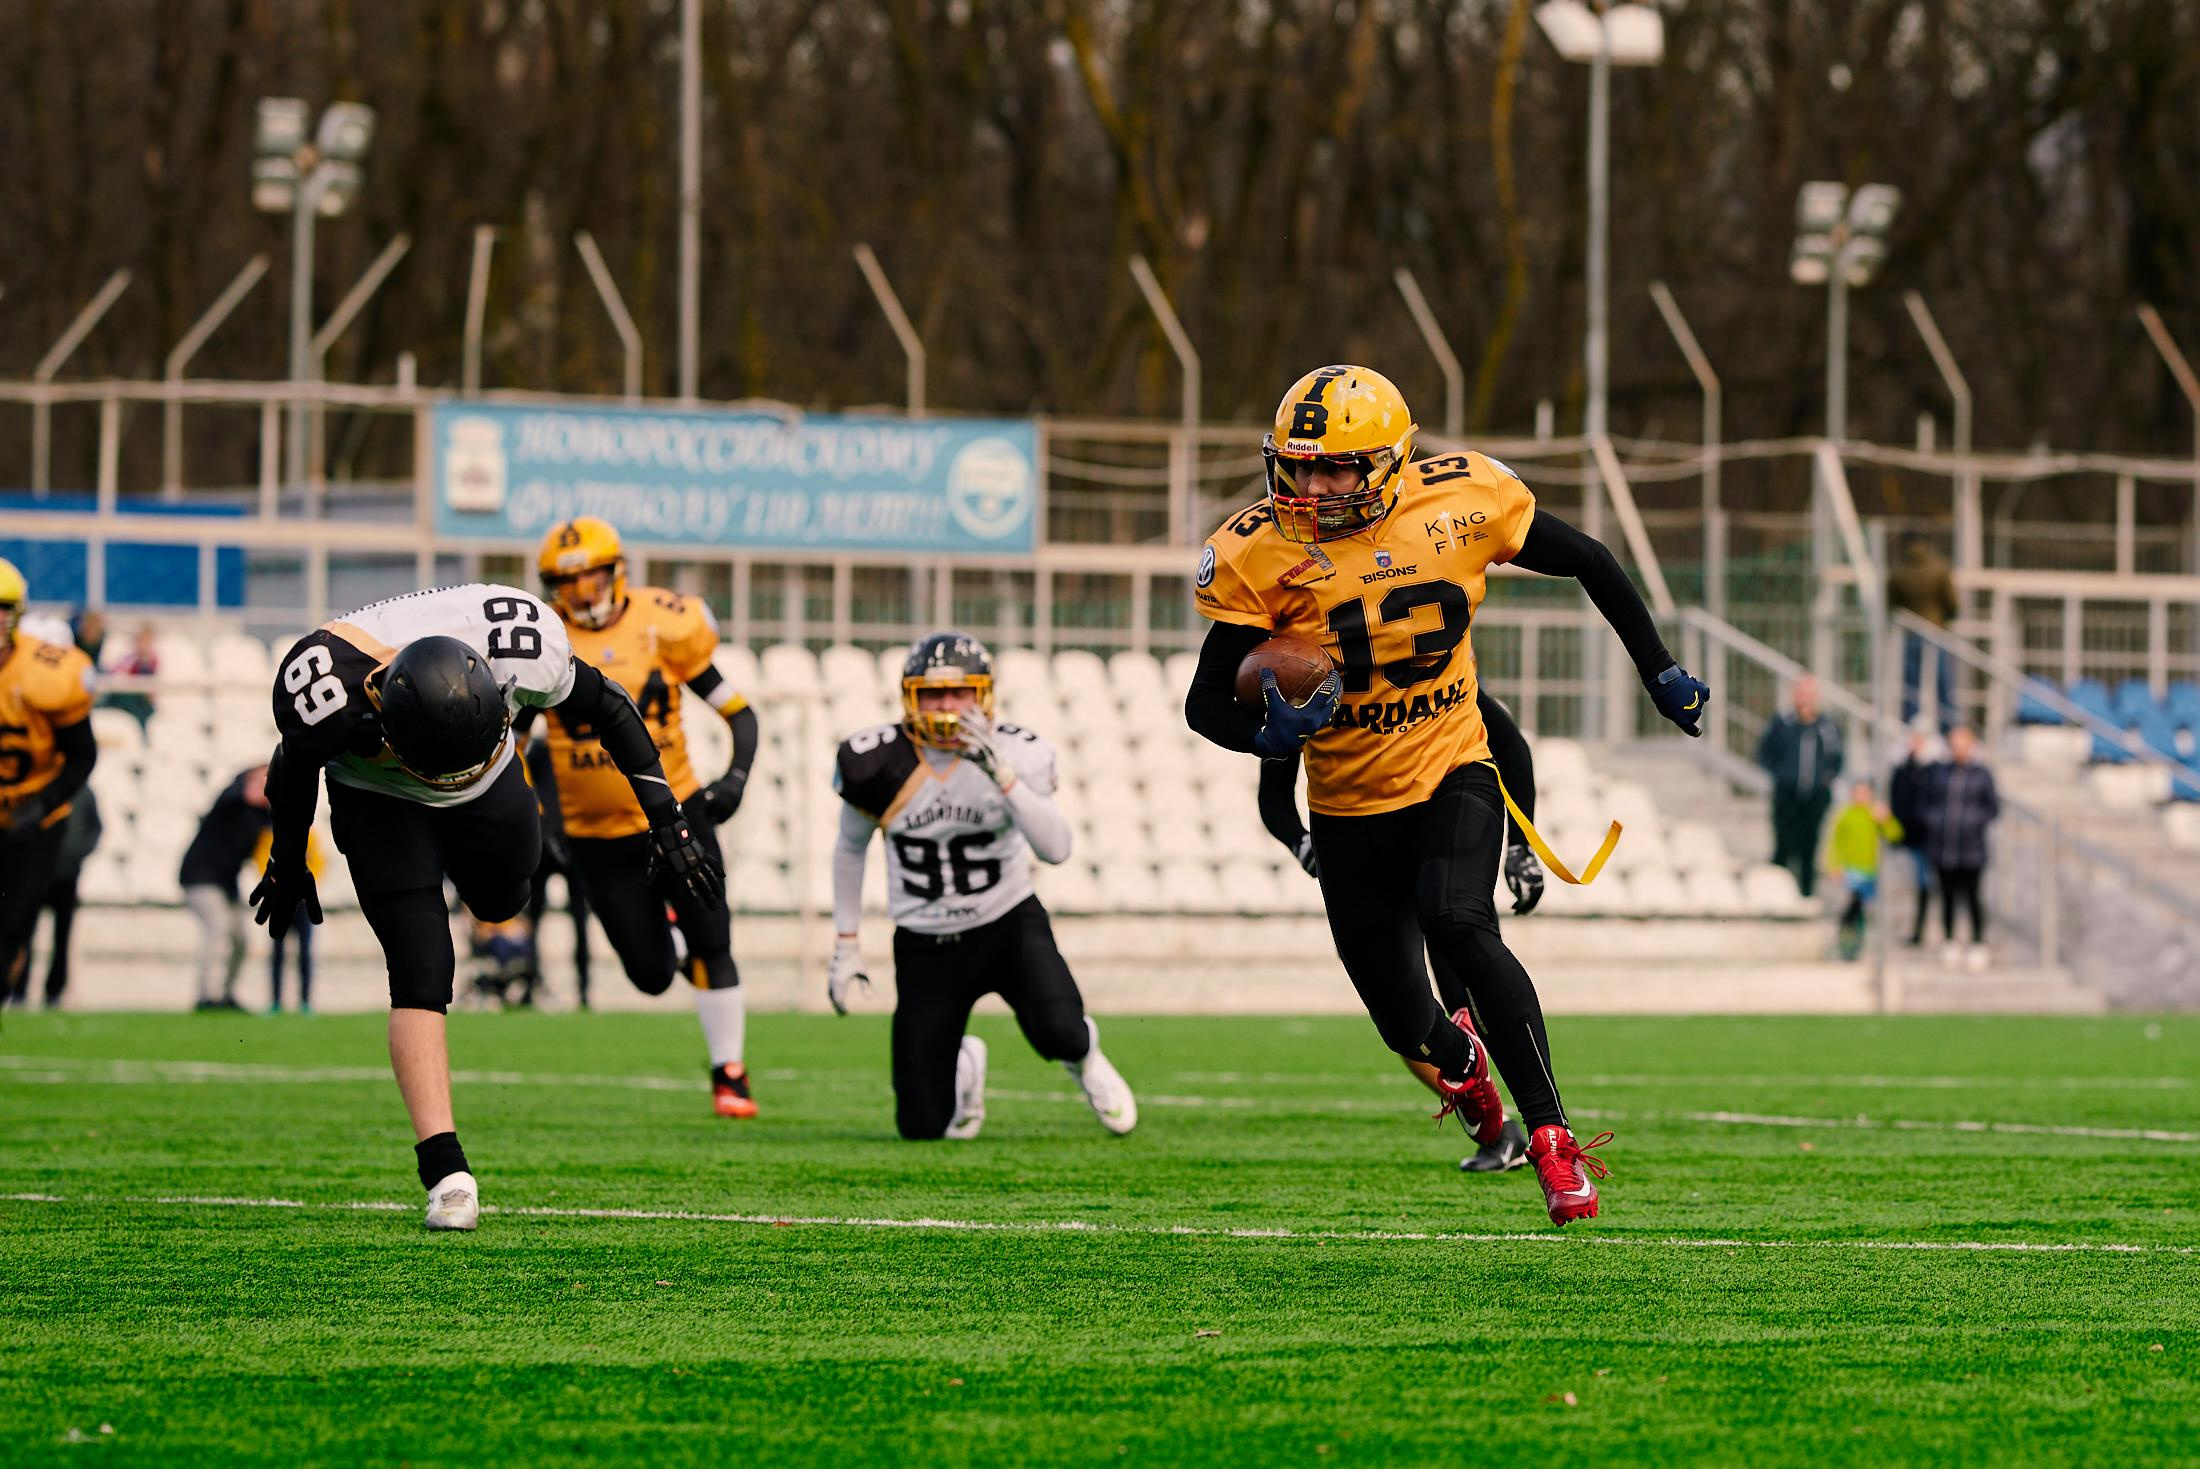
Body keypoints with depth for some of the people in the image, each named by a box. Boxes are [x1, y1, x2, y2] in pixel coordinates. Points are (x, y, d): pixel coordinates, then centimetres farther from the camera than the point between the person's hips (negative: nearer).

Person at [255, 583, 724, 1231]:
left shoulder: (525, 652, -38)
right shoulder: (330, 699, -41)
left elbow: (608, 708, -16)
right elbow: (293, 773, -16)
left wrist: (666, 820, -12)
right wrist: (288, 866, 2)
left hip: (489, 788, 3)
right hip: (377, 800, -3)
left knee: (500, 903, 25)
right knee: (421, 974, -15)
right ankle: (444, 1170, -18)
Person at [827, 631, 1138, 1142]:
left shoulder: (1016, 755, -13)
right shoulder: (877, 764, -10)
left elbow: (1056, 848, -26)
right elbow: (850, 849, 9)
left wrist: (1002, 775, -37)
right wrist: (846, 942, 8)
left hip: (1008, 926, -1)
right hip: (925, 945, 1)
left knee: (1060, 1033, -32)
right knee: (923, 1126, -3)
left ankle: (1083, 1059, 10)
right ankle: (963, 1066, 36)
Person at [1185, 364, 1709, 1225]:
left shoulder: (1460, 499, -11)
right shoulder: (1263, 554, -14)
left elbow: (1589, 565, 5)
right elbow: (1207, 705, -10)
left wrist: (1661, 672, 11)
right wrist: (1269, 736, -33)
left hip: (1452, 772, -1)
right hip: (1350, 806, 1)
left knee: (1459, 926, -31)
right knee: (1406, 1023, 9)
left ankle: (1551, 1137, -27)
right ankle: (1459, 1060, 49)